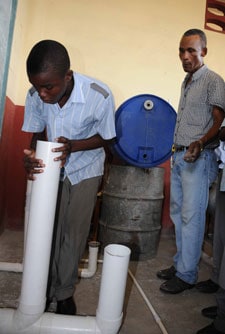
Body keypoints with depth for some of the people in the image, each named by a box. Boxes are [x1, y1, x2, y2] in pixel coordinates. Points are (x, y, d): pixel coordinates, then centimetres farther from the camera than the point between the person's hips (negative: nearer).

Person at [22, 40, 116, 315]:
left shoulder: (100, 96, -29)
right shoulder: (35, 95, -20)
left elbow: (106, 138, -13)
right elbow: (38, 134, -4)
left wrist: (72, 145, -30)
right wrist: (32, 155, -27)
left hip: (85, 170, -2)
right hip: (50, 168, 2)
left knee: (74, 233, 3)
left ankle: (64, 293, 24)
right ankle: (45, 288, 26)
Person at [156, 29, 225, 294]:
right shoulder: (186, 82, 18)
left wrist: (201, 143, -29)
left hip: (198, 158, -8)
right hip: (179, 155, 9)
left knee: (191, 217, -4)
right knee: (177, 213, 12)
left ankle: (187, 275, 8)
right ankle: (180, 264, 25)